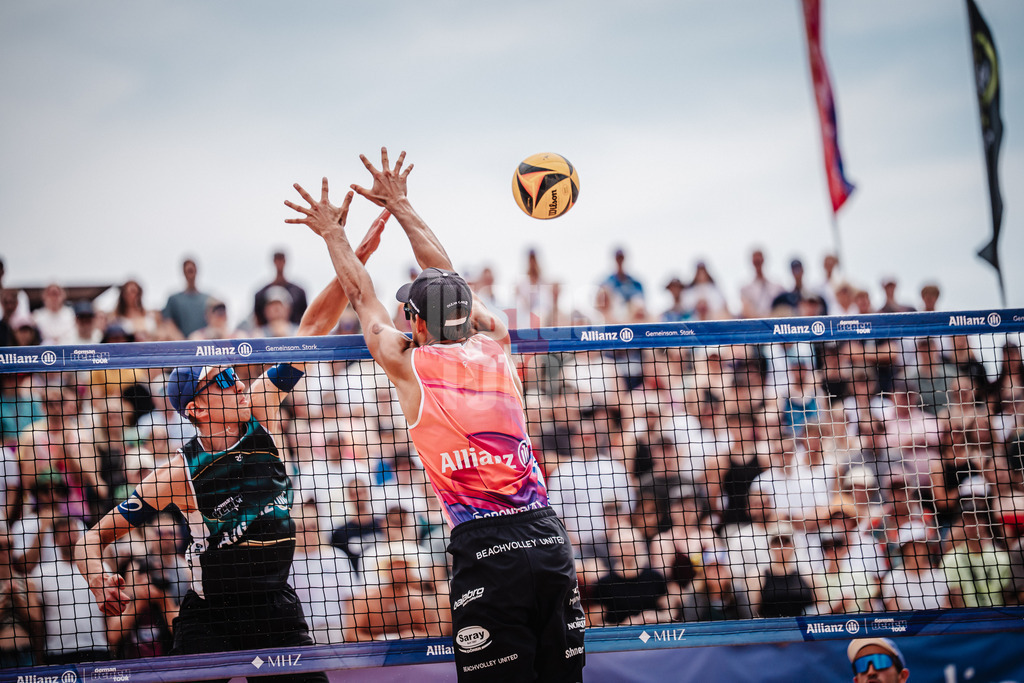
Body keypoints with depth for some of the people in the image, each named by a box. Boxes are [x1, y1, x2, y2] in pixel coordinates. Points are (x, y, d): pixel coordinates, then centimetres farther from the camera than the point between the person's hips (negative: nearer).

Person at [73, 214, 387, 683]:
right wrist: (97, 574, -24)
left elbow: (312, 329, 0)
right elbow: (96, 536, -2)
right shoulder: (179, 473, -9)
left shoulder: (260, 414, 1)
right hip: (209, 621, -3)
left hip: (277, 610, 3)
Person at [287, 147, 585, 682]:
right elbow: (447, 278, 27)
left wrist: (334, 234, 36)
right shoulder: (494, 348, 12)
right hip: (548, 538, 4)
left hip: (485, 549, -4)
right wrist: (401, 206, 40)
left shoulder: (410, 365, 2)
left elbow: (363, 298, 20)